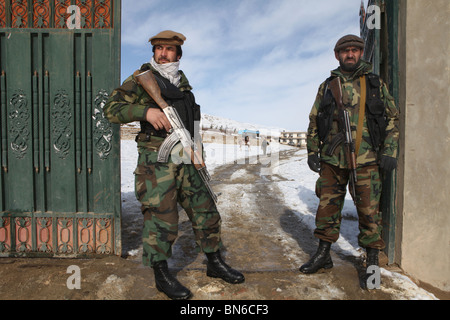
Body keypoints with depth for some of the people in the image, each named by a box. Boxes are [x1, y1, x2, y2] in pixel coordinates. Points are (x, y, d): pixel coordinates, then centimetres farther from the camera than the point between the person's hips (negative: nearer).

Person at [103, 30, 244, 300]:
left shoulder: (182, 80, 17)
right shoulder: (141, 79, -2)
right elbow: (112, 109, -9)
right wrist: (146, 111, -25)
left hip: (185, 160, 7)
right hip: (157, 161, -6)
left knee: (205, 210, 10)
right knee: (161, 217, -3)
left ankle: (215, 263, 26)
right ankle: (162, 275, 17)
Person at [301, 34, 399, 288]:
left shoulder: (376, 84, 9)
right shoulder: (327, 86, 13)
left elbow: (393, 119, 9)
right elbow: (314, 122, 14)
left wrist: (390, 152, -2)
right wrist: (312, 151, 6)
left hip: (366, 158, -2)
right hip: (332, 158, 2)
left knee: (368, 209, 0)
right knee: (328, 205, 7)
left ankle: (372, 262, 15)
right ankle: (323, 255, 21)